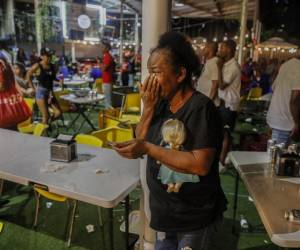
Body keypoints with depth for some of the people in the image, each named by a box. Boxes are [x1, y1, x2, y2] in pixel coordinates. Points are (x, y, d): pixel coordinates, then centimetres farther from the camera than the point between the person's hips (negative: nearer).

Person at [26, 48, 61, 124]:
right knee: (46, 116, -4)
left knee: (58, 113, -1)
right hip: (41, 92, -5)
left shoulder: (52, 66, 6)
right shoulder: (37, 66, -9)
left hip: (50, 92, 6)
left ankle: (46, 123, 23)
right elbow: (28, 76, -2)